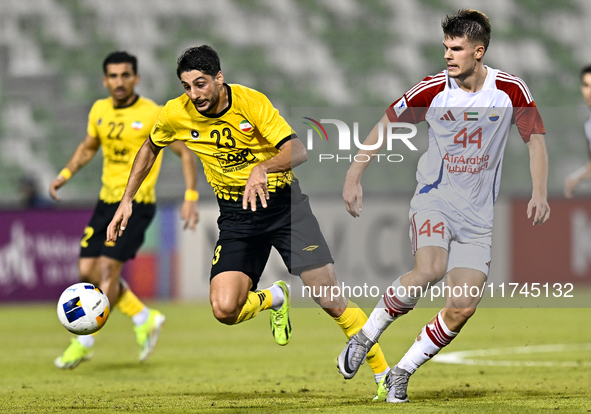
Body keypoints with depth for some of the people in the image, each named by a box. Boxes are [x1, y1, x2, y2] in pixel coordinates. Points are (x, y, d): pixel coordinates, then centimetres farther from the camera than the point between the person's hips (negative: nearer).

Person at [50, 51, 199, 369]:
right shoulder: (99, 110, 6)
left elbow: (185, 153, -7)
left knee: (108, 268, -16)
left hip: (137, 203, -7)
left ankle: (84, 343, -4)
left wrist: (191, 198, -15)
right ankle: (144, 319, 19)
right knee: (87, 271, 2)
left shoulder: (153, 115, -11)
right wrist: (66, 174, 8)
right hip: (107, 200, 7)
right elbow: (88, 147, 24)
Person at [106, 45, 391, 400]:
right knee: (225, 310, -20)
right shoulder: (177, 115, -8)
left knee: (331, 302, -9)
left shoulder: (251, 102, -17)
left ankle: (384, 375, 8)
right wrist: (127, 200, 10)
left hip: (284, 201, -3)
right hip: (237, 215, 3)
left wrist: (262, 168, -42)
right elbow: (150, 148, 14)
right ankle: (275, 299, 13)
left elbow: (298, 151, -23)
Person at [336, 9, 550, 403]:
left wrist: (539, 193, -11)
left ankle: (401, 373, 8)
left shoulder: (511, 89, -6)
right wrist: (354, 176, -2)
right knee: (429, 270, -31)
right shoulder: (434, 89, -7)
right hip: (434, 198, -2)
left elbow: (536, 138, 3)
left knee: (462, 308, -10)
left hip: (478, 215, 2)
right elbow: (386, 124, 4)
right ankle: (366, 337, -10)